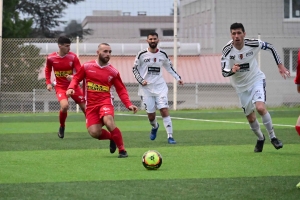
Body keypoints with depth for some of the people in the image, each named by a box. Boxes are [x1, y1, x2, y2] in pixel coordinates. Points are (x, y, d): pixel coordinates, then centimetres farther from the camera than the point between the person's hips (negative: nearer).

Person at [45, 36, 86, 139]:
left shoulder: (73, 57, -11)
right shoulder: (51, 58, -8)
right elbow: (47, 70, 12)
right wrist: (48, 83, 3)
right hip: (60, 87, -1)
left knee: (84, 106, 3)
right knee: (64, 106, -26)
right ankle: (62, 127, 1)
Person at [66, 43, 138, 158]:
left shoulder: (113, 72, 1)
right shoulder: (87, 67, 1)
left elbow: (121, 90, 5)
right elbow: (76, 78, 11)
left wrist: (128, 104, -8)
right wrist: (71, 88, -11)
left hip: (105, 102, -1)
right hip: (91, 104, 2)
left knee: (108, 122, -32)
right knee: (94, 133, -13)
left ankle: (122, 150, -17)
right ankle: (112, 137, 22)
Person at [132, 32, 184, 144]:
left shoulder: (163, 55, 3)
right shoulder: (142, 55, -4)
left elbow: (169, 67, 17)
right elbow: (135, 68, 4)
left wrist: (178, 78, 7)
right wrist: (141, 80, -10)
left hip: (160, 87, 1)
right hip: (146, 88, -1)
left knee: (164, 110, -13)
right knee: (151, 115, 2)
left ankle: (170, 136, -11)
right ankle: (154, 127, 38)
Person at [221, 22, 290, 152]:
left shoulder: (253, 44, -19)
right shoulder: (227, 50, -20)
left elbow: (270, 47, 0)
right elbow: (224, 72, -23)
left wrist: (280, 66, -1)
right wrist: (232, 71, -46)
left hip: (256, 80, -2)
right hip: (241, 86, 2)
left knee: (260, 107, -25)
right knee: (250, 118, 8)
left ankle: (272, 137, -9)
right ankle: (260, 139, 37)